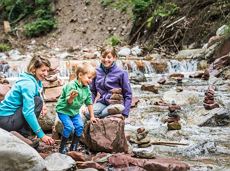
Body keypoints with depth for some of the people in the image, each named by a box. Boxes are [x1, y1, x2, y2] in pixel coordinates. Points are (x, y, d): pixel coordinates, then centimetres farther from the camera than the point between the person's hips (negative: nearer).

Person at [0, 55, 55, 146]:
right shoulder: (28, 83, -21)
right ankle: (23, 136, -9)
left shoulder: (36, 81, 7)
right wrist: (41, 135, -28)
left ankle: (19, 133, 16)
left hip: (10, 114, 9)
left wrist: (42, 107, -5)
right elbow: (28, 112, -28)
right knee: (37, 101, -16)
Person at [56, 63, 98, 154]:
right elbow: (68, 102, -33)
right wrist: (71, 97, -57)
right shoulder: (71, 86, -27)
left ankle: (74, 147, 9)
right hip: (63, 110, -7)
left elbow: (89, 102, 5)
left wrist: (92, 116, 8)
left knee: (80, 126, -7)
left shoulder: (87, 88, -4)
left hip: (75, 111, 7)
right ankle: (62, 147, -2)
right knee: (69, 126, -20)